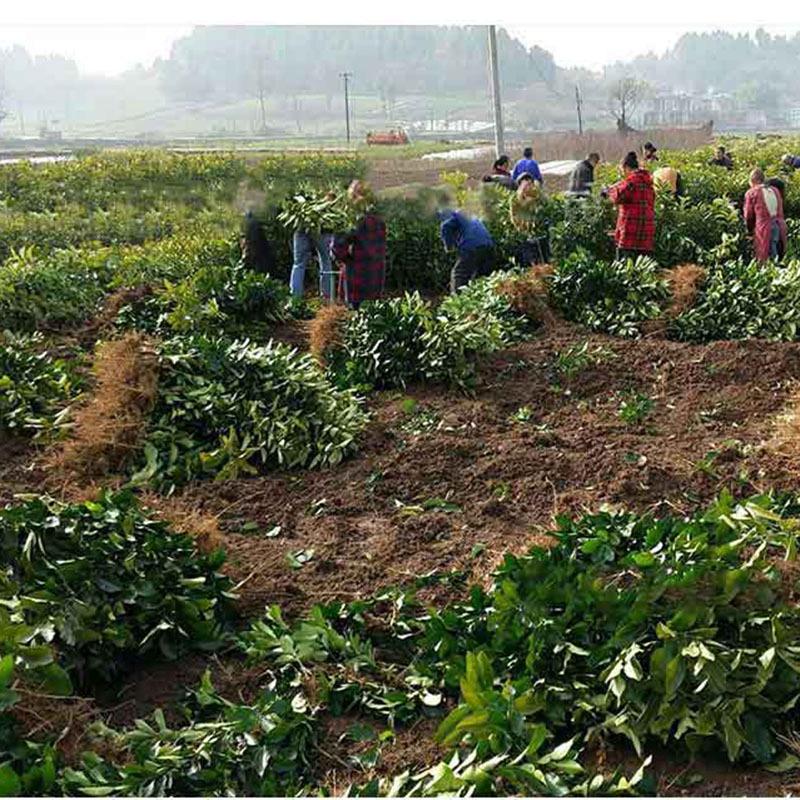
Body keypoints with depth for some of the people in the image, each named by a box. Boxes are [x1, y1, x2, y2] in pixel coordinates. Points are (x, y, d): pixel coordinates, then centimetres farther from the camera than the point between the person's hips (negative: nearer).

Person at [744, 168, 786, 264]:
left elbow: (748, 215, 8)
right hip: (779, 226, 6)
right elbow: (780, 212, 20)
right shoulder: (775, 190, 17)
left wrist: (750, 231, 23)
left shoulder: (751, 193, 1)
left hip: (765, 229, -6)